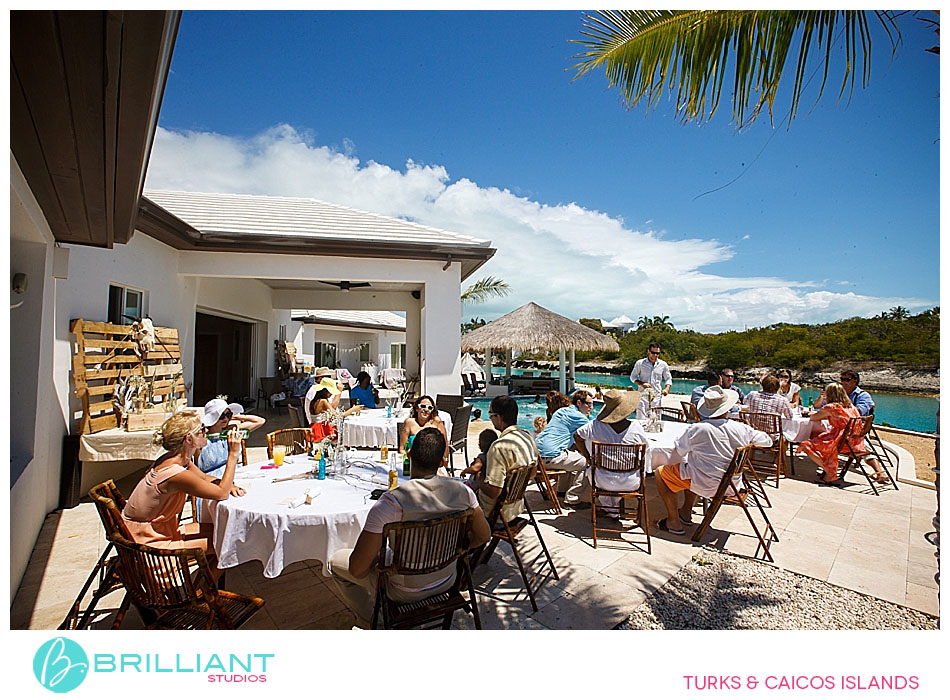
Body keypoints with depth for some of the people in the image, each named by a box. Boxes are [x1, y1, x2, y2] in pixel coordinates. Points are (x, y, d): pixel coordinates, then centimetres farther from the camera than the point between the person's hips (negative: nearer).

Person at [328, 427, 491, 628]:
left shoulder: (390, 502, -31)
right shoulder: (462, 491, -17)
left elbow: (357, 568, -26)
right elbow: (484, 536, -3)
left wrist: (376, 555, -5)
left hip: (407, 592, -5)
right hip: (447, 581, 5)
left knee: (336, 560, 17)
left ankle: (370, 623, 30)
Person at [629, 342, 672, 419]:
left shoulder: (663, 365, 7)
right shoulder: (640, 363, 2)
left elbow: (668, 379, 15)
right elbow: (633, 377, 7)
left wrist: (666, 389, -5)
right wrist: (642, 384, -11)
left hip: (657, 396, 2)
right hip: (643, 396, -2)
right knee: (641, 419, -8)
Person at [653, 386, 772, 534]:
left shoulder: (695, 429, -21)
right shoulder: (741, 429, -9)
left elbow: (677, 453, -9)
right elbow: (767, 441, 8)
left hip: (706, 486, -6)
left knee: (661, 472, 9)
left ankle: (674, 522, 9)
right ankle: (686, 512, 35)